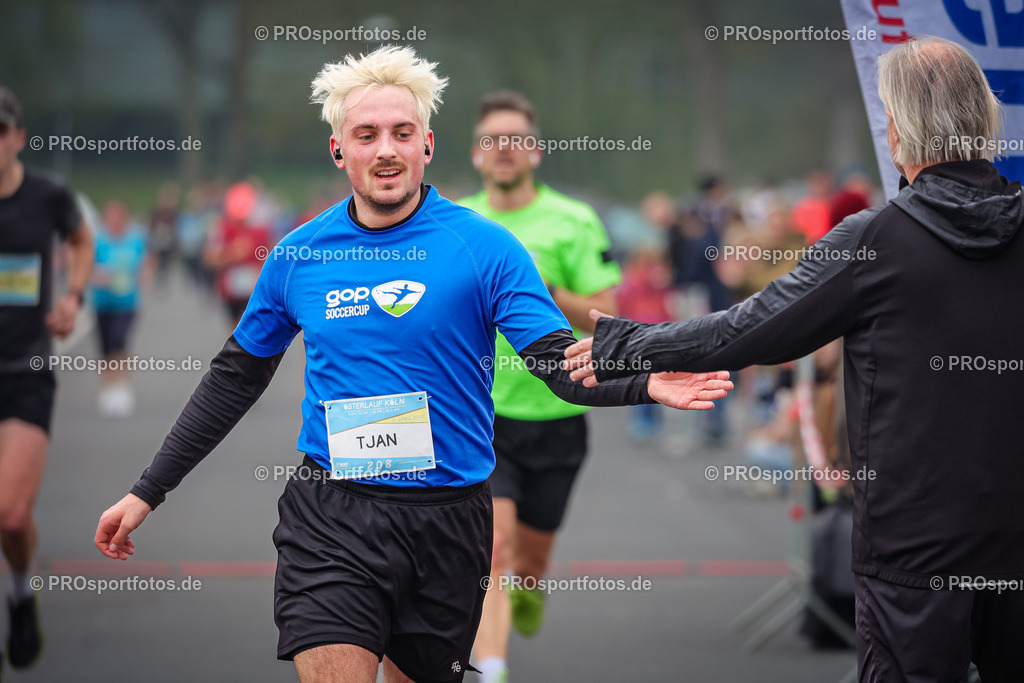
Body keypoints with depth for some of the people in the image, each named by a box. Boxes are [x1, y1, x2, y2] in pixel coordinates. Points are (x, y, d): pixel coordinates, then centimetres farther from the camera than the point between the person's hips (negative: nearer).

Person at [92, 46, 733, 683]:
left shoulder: (485, 247, -4)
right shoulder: (297, 256, 4)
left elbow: (564, 363, -9)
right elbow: (235, 378, 14)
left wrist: (642, 384, -31)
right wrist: (148, 492, 14)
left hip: (449, 520, 0)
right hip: (330, 515, 0)